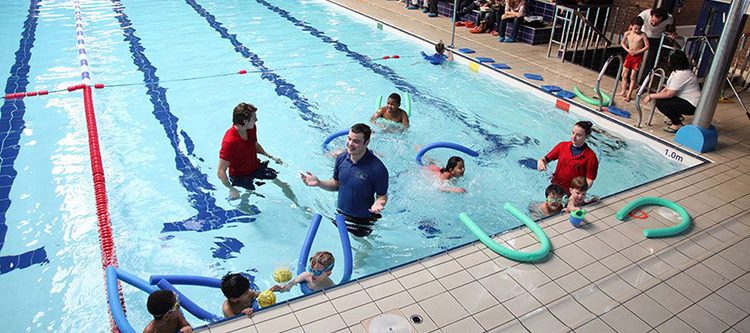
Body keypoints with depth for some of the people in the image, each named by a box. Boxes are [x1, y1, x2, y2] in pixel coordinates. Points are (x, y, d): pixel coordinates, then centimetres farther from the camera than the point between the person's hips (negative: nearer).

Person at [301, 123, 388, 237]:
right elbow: (336, 185, 4)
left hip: (362, 221, -5)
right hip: (340, 214, 5)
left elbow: (382, 196, -16)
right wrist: (319, 183, -12)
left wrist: (377, 204, -39)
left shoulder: (378, 168, -28)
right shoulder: (341, 158, -9)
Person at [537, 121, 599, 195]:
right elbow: (546, 158, 3)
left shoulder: (591, 157, -16)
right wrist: (541, 161, -21)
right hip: (555, 186, 4)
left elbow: (589, 180, -15)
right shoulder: (562, 146, -5)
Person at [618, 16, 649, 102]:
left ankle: (628, 95, 5)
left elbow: (647, 46, -8)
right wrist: (628, 50, -4)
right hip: (629, 55, 4)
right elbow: (622, 43, 12)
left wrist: (637, 52, -16)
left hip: (637, 57, -4)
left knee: (633, 76, -1)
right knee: (624, 74, 7)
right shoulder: (627, 33, -3)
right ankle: (623, 92, 21)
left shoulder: (642, 35, -13)